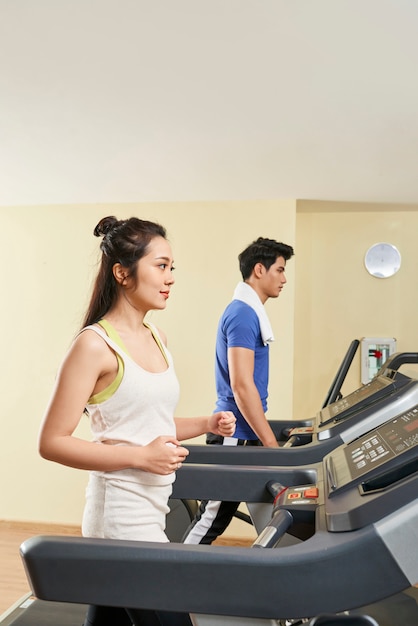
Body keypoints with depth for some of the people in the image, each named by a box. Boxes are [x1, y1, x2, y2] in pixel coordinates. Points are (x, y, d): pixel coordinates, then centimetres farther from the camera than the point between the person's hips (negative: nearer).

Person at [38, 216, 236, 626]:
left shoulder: (155, 337, 8)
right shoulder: (95, 345, -16)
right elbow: (52, 442, -16)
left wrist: (206, 424, 2)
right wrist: (140, 457, -23)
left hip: (152, 509, 8)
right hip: (122, 515, -8)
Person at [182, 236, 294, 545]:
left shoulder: (249, 312, 13)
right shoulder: (242, 314, -17)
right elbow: (241, 385, -24)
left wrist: (266, 437, 21)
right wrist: (272, 444, -20)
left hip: (243, 432, 9)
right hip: (236, 435, -9)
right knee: (211, 519, 3)